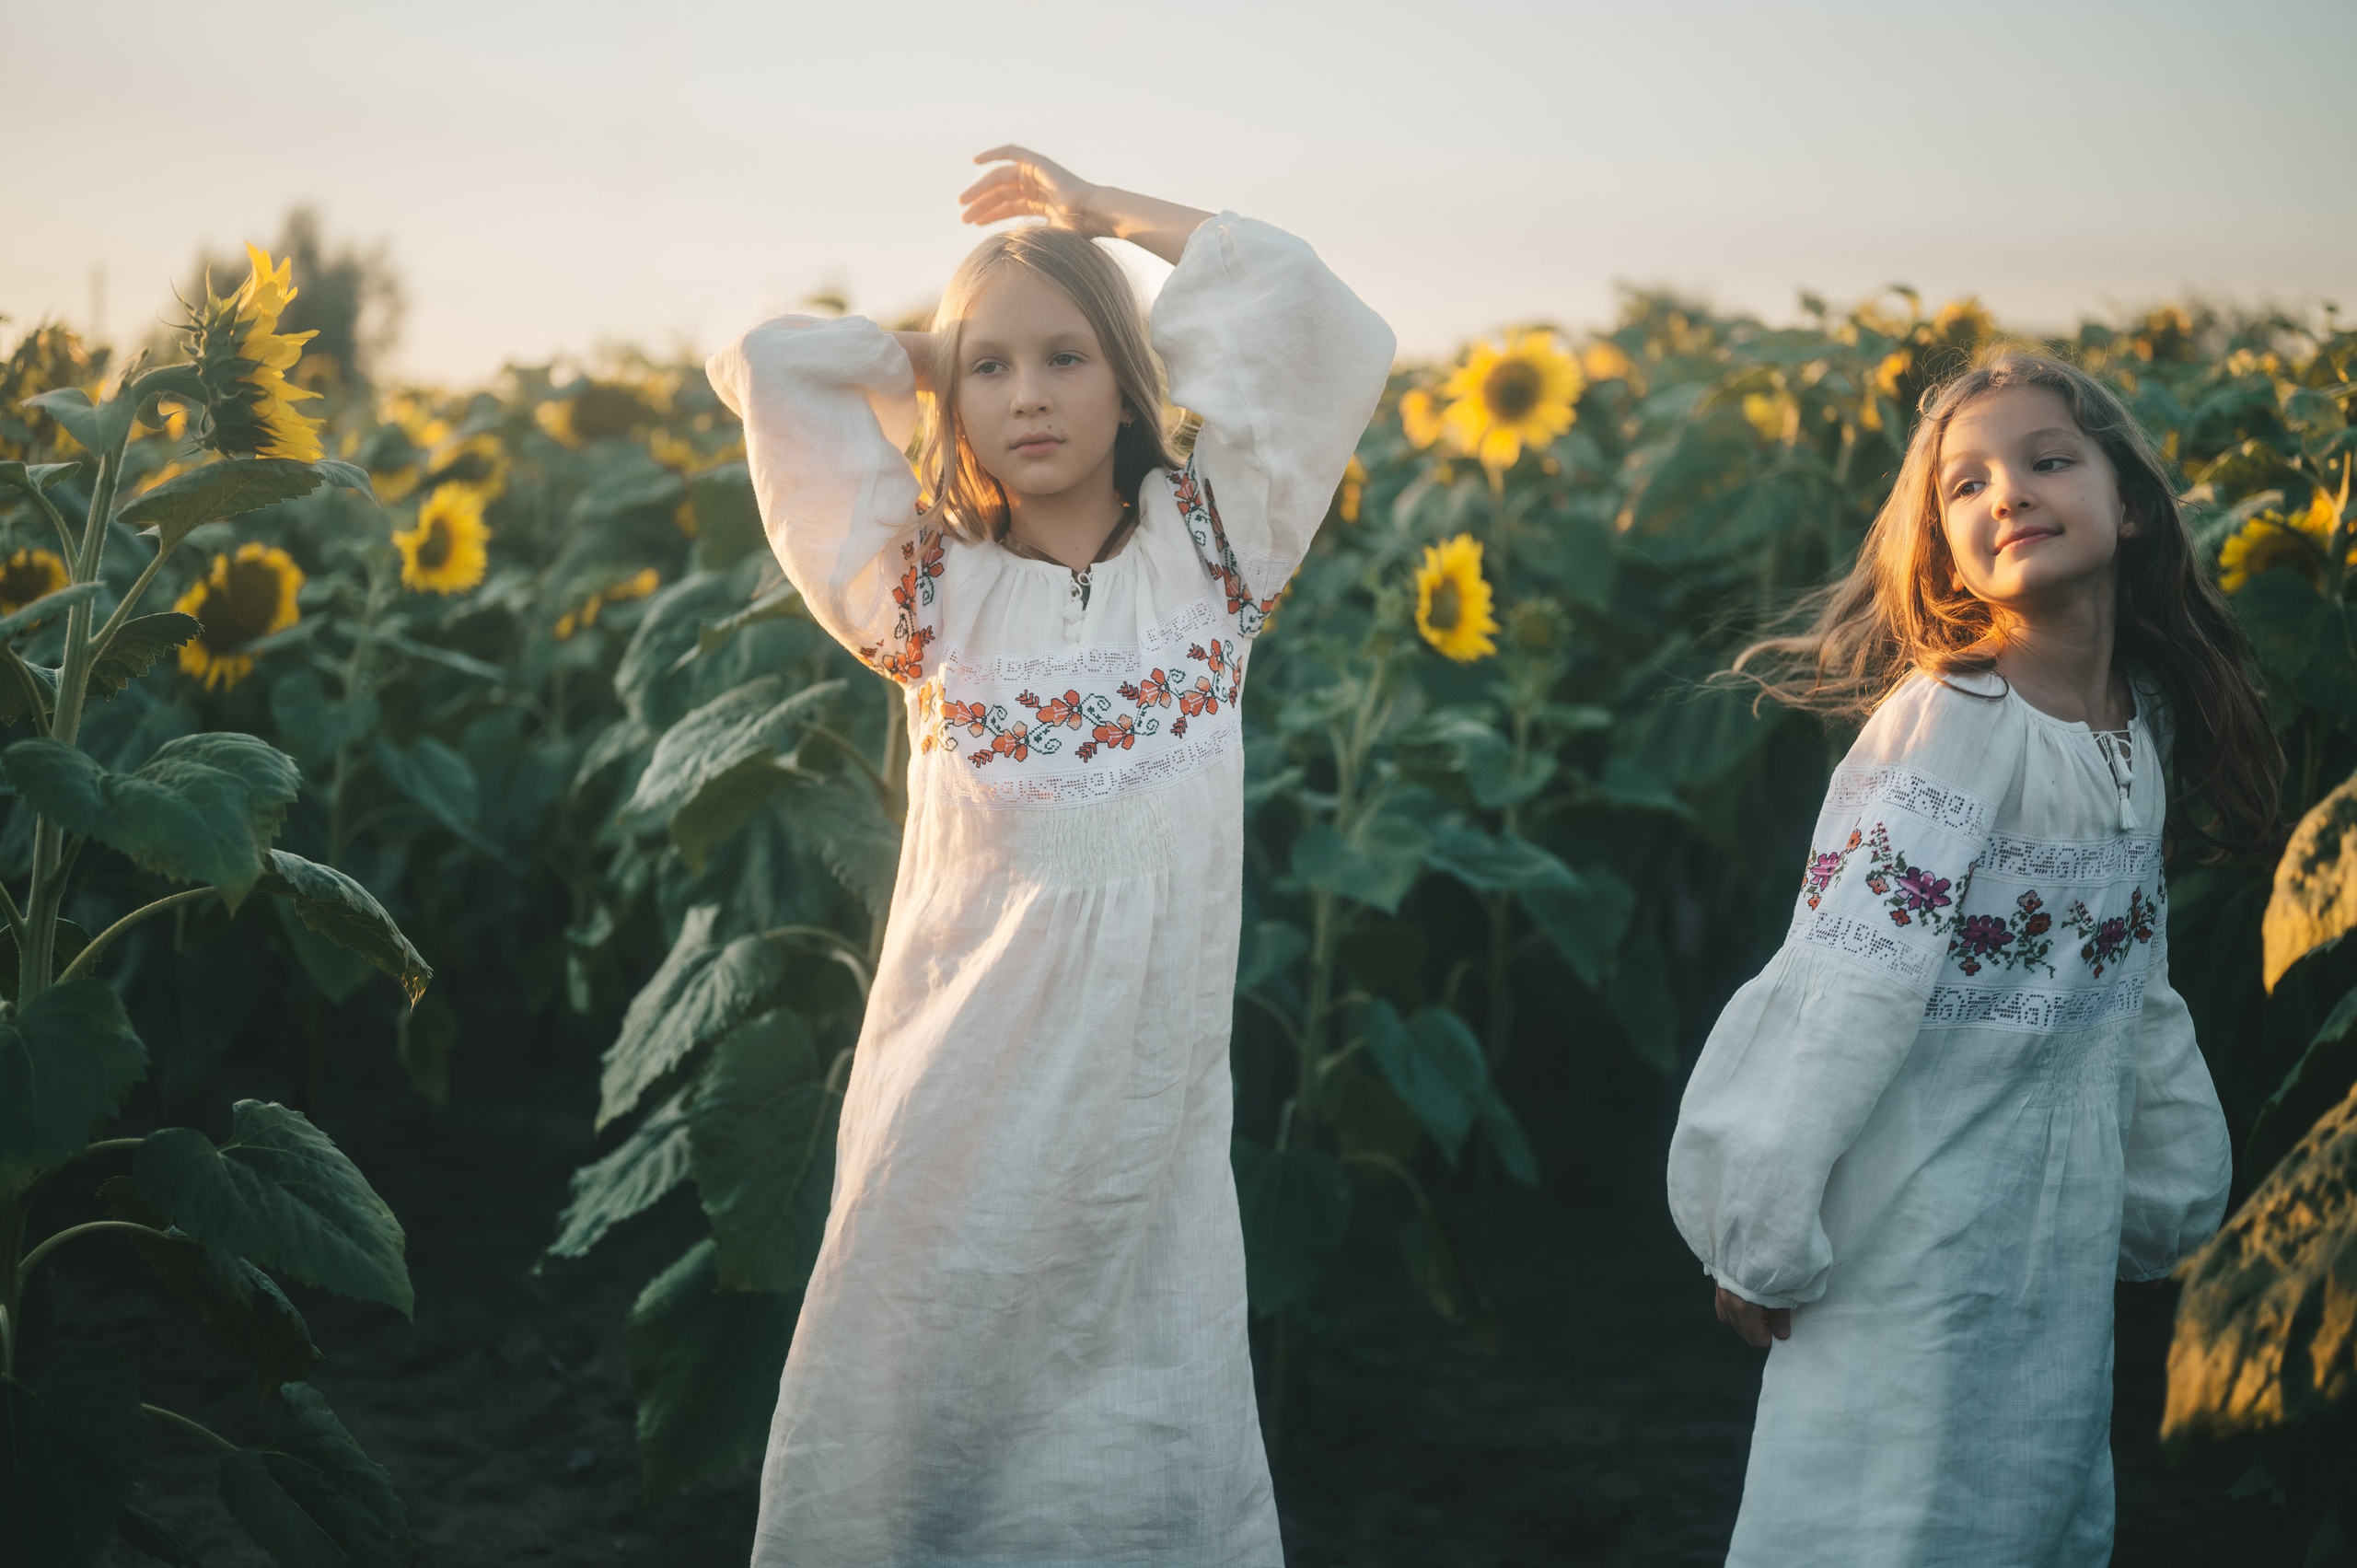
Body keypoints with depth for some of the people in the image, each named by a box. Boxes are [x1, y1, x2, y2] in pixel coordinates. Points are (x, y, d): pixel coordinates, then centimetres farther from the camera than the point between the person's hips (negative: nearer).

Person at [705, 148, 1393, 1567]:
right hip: (952, 1123, 0)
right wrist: (930, 355, 12)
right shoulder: (925, 590, 3)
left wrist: (1106, 210, 6)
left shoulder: (1211, 553, 4)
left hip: (1148, 1124, 0)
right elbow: (768, 366, 3)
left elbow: (1314, 315, -2)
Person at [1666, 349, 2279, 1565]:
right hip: (1911, 1238, -7)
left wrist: (2172, 1189, 17)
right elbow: (1842, 984, -21)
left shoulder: (2144, 727, 4)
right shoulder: (1946, 722, -18)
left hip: (2067, 1250, 7)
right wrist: (1762, 1233, -21)